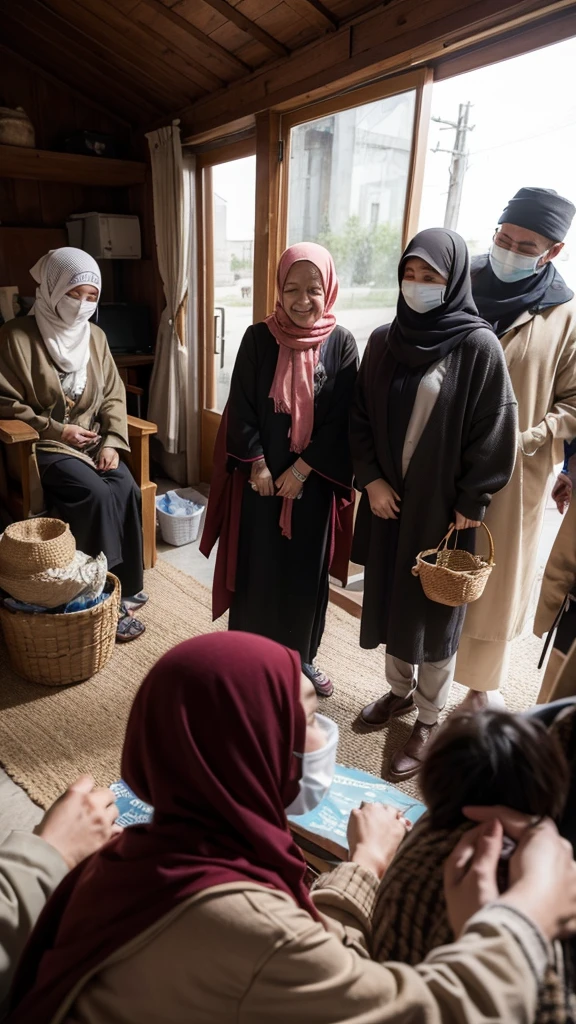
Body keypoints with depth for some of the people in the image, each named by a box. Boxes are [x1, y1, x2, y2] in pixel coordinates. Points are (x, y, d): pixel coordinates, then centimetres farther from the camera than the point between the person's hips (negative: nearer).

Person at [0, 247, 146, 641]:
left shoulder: (95, 336, 8)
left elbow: (113, 395, 8)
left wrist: (113, 442, -6)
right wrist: (55, 430, -15)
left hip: (94, 441, 5)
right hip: (44, 445, -4)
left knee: (127, 490, -22)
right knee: (95, 494, -28)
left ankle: (127, 585, -6)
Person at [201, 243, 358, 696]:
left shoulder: (341, 343, -3)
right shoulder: (258, 338, -2)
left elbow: (342, 419, -6)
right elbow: (240, 408, -3)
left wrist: (302, 469, -11)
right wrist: (258, 467, -10)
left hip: (313, 481, 0)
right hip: (262, 478, 0)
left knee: (306, 570, 11)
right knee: (257, 566, 8)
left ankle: (301, 656, 31)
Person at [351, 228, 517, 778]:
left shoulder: (478, 346, -11)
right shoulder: (383, 340, 3)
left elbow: (494, 433, -10)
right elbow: (360, 418, 6)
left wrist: (470, 506, -10)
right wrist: (370, 479, -4)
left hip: (442, 507, -5)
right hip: (388, 498, 5)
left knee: (434, 611, 8)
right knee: (389, 599, 17)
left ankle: (428, 721, 28)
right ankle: (399, 690, 40)